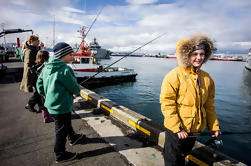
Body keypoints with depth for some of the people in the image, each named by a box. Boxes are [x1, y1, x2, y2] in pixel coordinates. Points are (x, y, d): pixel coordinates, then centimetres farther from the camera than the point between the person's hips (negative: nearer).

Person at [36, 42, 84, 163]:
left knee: (66, 122, 28)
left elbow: (39, 84, 11)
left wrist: (48, 96, 19)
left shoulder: (46, 68, 3)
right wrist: (78, 91, 5)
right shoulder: (65, 69, -23)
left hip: (51, 104, 9)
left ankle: (73, 138, 50)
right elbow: (74, 87, -16)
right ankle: (60, 155, 26)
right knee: (62, 130, 8)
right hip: (61, 106, -9)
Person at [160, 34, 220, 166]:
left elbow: (209, 105, 11)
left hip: (196, 129, 6)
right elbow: (167, 104, -20)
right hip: (176, 130, -5)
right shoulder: (174, 76, -19)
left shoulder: (206, 78, 2)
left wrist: (214, 126, 10)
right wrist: (177, 128, -20)